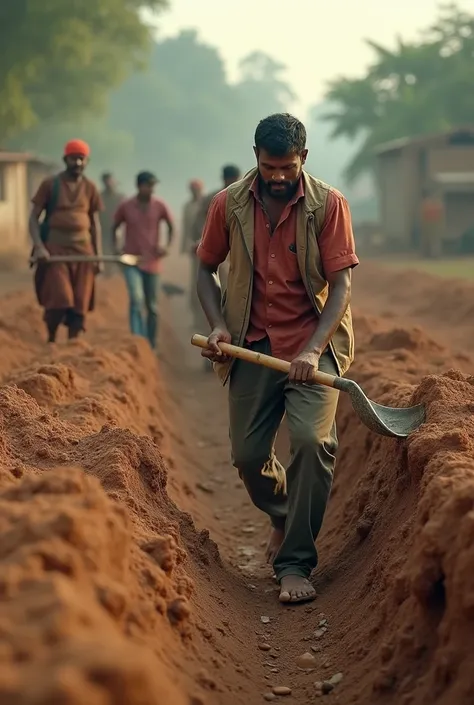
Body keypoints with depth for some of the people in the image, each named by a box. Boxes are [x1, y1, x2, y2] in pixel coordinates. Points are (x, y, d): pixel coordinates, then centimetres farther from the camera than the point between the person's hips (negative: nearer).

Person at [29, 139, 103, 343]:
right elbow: (34, 217, 0)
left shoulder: (90, 188, 8)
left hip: (82, 248, 3)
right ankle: (50, 341, 5)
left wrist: (99, 255, 5)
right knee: (59, 299, -13)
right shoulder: (50, 184, 0)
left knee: (79, 303, 1)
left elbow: (95, 223, 12)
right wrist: (38, 246, -15)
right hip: (55, 247, -3)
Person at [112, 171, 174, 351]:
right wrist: (116, 247, -3)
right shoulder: (125, 206, -3)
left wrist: (167, 246, -6)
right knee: (136, 300, -20)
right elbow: (114, 228, 11)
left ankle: (151, 346, 22)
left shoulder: (160, 206, -3)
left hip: (152, 262, 2)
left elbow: (171, 227, 9)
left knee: (152, 307, 8)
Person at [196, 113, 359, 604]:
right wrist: (218, 324, -5)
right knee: (248, 455, 0)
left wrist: (313, 350, -23)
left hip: (313, 342, -2)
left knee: (312, 440, -22)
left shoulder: (329, 205, -7)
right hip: (252, 344, 3)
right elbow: (205, 269, 12)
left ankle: (294, 564, -10)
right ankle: (283, 516, 36)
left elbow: (340, 285, -10)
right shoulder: (229, 204, -1)